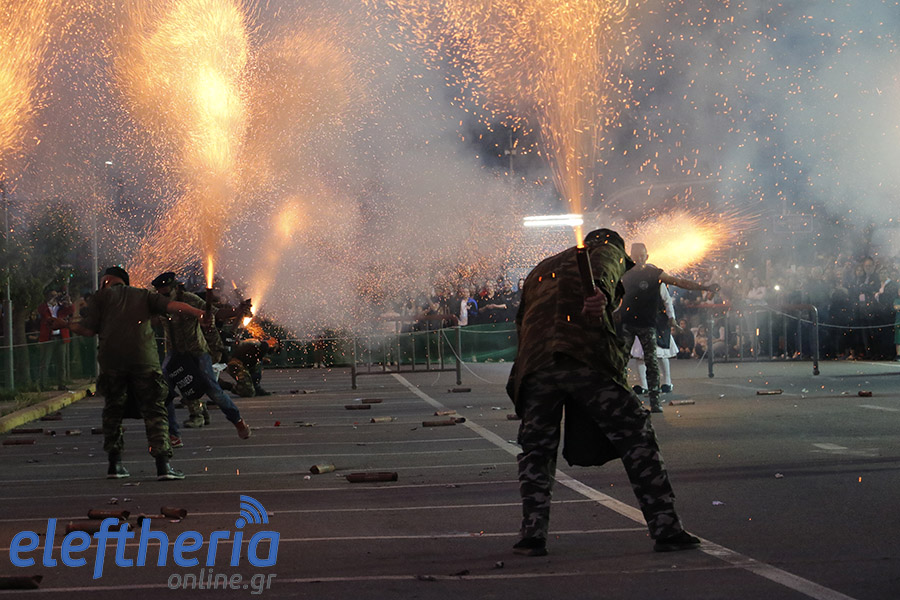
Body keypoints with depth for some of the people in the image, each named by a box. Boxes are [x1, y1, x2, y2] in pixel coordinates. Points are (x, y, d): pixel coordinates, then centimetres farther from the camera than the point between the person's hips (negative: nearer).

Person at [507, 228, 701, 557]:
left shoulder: (540, 271, 38)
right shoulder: (608, 249, 21)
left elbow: (522, 322, 32)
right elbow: (601, 267, -5)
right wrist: (598, 289, -26)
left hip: (535, 365, 4)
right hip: (587, 359, -4)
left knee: (536, 449, 17)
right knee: (636, 438, 4)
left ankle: (533, 533, 8)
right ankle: (665, 527, 1)